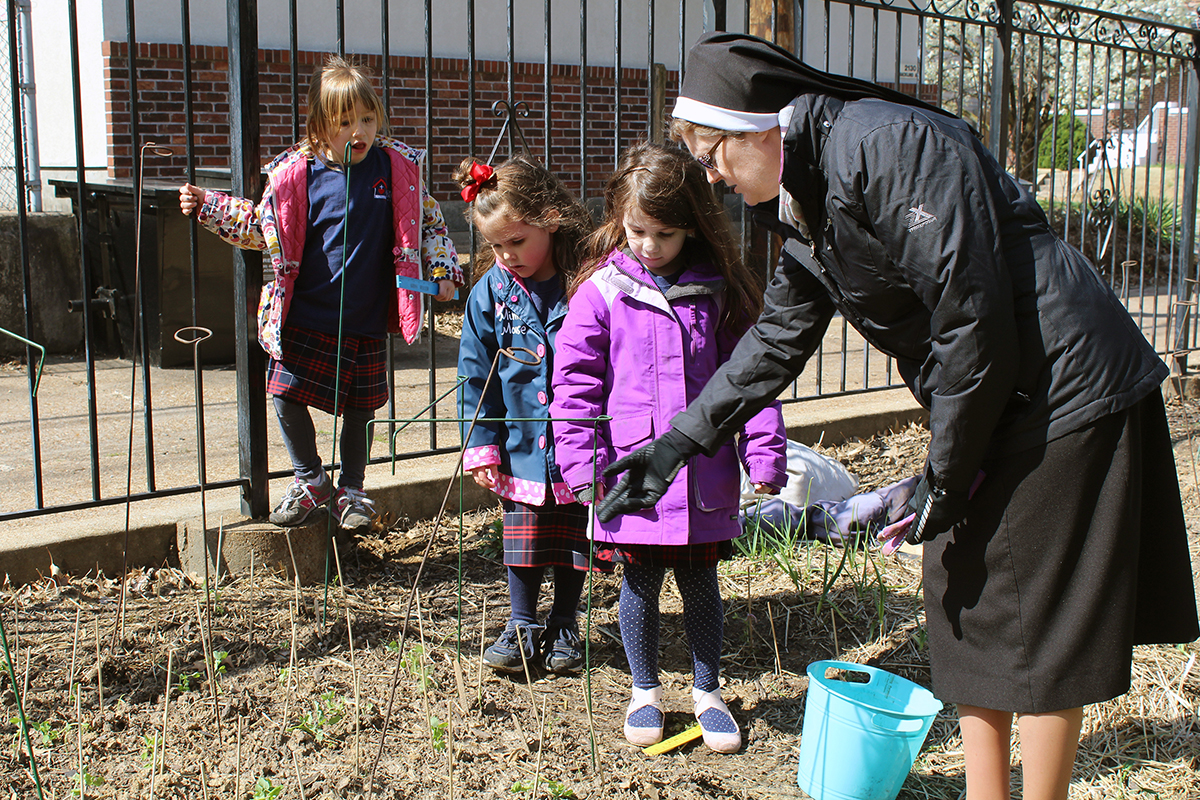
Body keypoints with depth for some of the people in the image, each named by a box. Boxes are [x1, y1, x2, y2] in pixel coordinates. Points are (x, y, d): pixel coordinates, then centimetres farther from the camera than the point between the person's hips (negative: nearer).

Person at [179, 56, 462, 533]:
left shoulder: (399, 168, -4)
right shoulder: (295, 174, -6)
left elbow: (426, 220, 10)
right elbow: (261, 228, 9)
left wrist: (441, 268, 1)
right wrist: (207, 207, 2)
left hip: (366, 322, 1)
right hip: (306, 317, 0)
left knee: (359, 408, 11)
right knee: (287, 396, -2)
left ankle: (351, 490, 32)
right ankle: (310, 480, 23)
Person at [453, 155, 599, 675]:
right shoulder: (490, 292, -3)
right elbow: (476, 375, 3)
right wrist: (480, 446, -1)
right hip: (521, 449, 2)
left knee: (574, 541, 12)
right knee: (522, 540, 8)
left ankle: (564, 626, 30)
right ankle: (522, 627, 26)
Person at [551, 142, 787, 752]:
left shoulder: (718, 290, 3)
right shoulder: (600, 292, -3)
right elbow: (575, 383, -3)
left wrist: (764, 455, 0)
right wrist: (583, 464, -9)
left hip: (703, 474, 1)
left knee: (700, 583, 12)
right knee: (639, 584, 10)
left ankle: (708, 691, 31)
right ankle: (645, 691, 31)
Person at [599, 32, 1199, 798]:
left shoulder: (884, 145, -22)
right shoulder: (803, 204, 8)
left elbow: (975, 317, -24)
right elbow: (778, 341, 16)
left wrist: (945, 473, -15)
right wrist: (678, 444, 13)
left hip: (1066, 390, -10)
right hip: (992, 407, 10)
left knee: (1041, 628, 1)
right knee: (969, 609, 15)